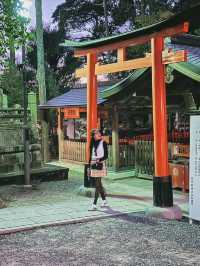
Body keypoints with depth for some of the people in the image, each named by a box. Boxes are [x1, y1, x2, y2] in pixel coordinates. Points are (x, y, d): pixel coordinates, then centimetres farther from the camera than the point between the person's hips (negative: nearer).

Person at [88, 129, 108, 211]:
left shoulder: (103, 143, -4)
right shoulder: (93, 143, 14)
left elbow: (106, 155, -7)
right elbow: (91, 155, 15)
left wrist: (100, 159, -25)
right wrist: (89, 167, 13)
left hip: (100, 165, -7)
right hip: (93, 165, 7)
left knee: (97, 184, -9)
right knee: (99, 184, 13)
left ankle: (94, 204, -10)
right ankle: (104, 201, 25)